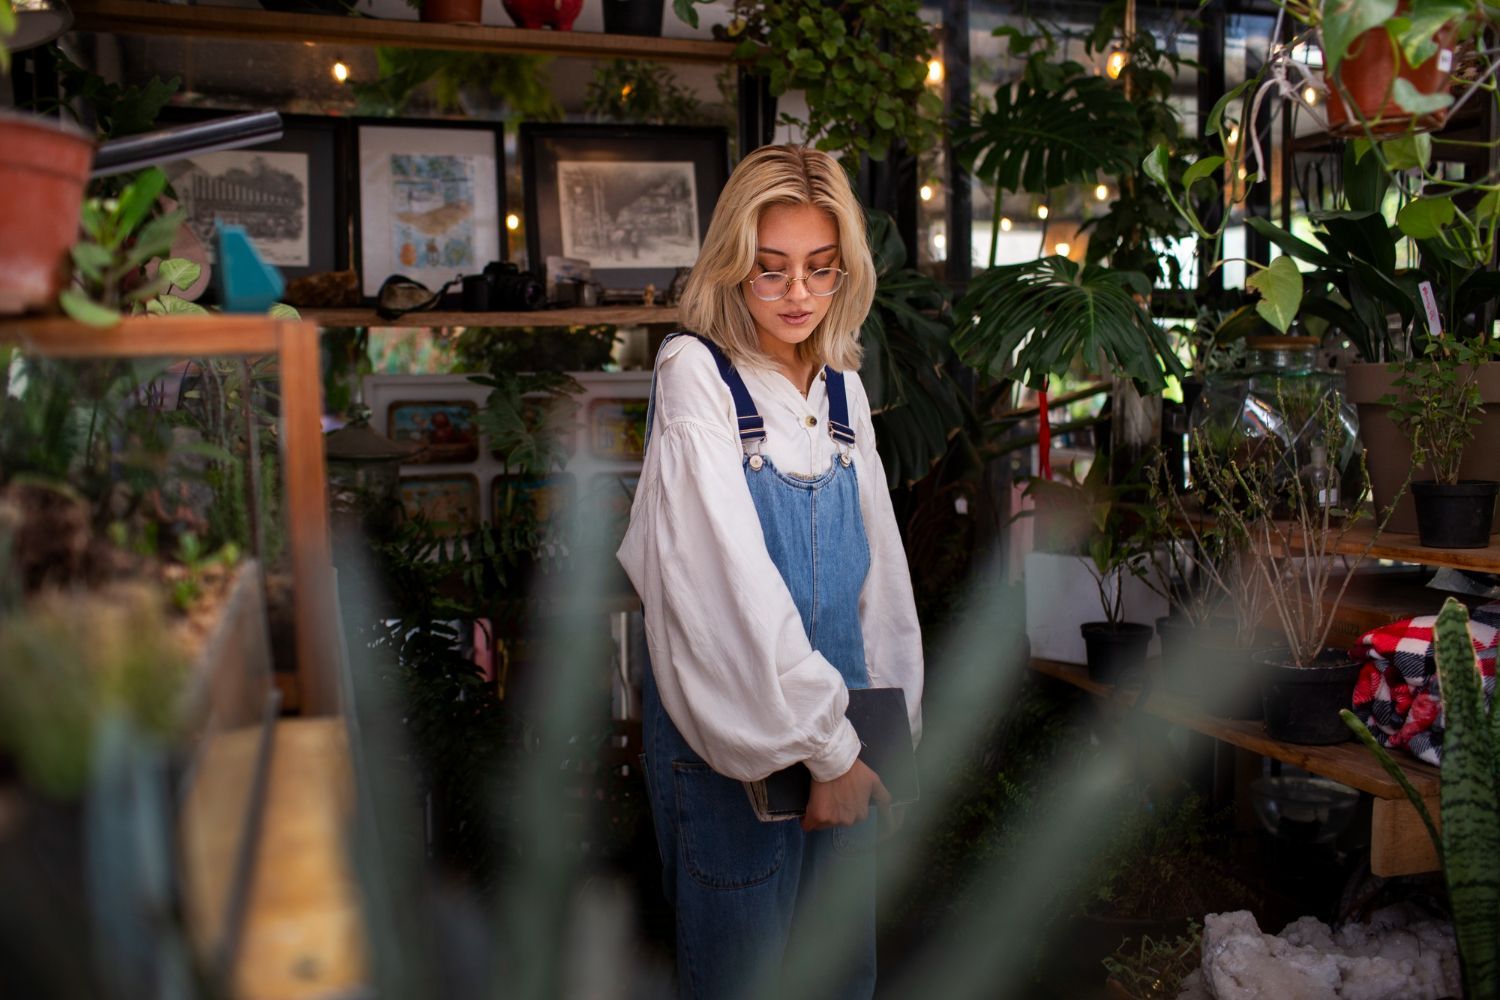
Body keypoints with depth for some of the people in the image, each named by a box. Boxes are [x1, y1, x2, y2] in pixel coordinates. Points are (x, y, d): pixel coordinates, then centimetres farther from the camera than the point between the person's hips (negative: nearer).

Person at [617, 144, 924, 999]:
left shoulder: (842, 389, 7)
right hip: (732, 729, -5)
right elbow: (735, 581, -20)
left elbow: (880, 568, 10)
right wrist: (824, 743, -19)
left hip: (840, 724, 6)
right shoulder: (696, 374, -12)